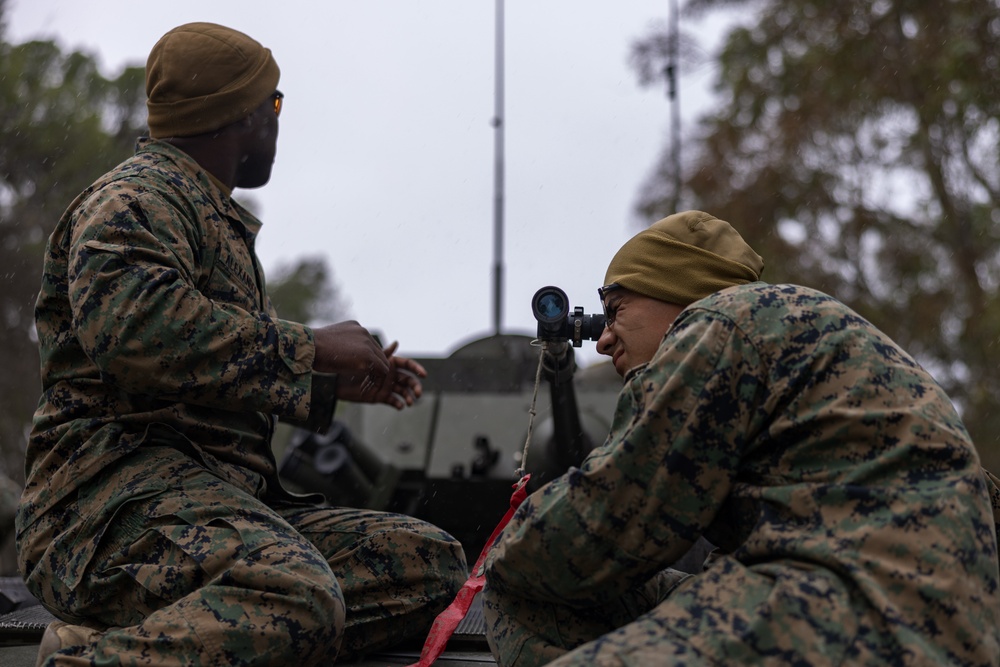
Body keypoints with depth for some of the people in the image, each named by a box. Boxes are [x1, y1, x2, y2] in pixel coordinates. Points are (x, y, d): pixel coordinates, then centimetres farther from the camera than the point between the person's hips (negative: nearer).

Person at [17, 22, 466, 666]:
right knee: (296, 597, -38)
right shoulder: (135, 198, -2)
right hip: (123, 486, -10)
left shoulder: (216, 220, 32)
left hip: (225, 498, 10)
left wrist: (333, 382, 31)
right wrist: (310, 347, -16)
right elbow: (130, 322, -24)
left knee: (433, 560, -8)